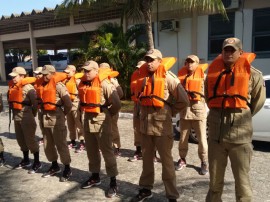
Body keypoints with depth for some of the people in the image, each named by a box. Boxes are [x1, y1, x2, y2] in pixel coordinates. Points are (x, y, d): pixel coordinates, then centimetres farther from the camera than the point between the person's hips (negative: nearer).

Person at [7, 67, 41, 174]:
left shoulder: (28, 87, -16)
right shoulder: (12, 86, 8)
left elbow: (35, 103, -16)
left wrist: (32, 115, -7)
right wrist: (13, 111, 13)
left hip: (26, 117, -8)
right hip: (16, 117, 8)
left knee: (30, 140, -2)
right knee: (21, 139, 17)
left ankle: (37, 162, 9)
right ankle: (26, 160, 32)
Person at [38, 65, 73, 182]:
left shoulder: (58, 85, -14)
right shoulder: (42, 86, 10)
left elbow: (68, 104, -16)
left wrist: (63, 114, -3)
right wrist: (43, 112, 12)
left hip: (56, 119, -8)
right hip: (45, 118, 8)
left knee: (61, 144, -1)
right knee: (47, 145, 15)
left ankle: (67, 169, 12)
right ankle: (54, 166, 31)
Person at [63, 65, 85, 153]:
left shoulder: (77, 80, -9)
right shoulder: (66, 80, 11)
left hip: (75, 103, -7)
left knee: (78, 124, -7)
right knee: (70, 124, 13)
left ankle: (82, 143, -4)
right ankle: (72, 141, 24)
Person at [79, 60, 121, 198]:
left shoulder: (104, 84, -17)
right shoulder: (83, 83, 6)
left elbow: (117, 104, -16)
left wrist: (108, 114, -2)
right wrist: (86, 112, 15)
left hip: (101, 120, -7)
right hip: (88, 119, 7)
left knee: (107, 151, -1)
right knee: (91, 150, 17)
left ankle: (113, 182, 9)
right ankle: (95, 177, 34)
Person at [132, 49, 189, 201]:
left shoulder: (168, 77, -11)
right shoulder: (143, 76, 7)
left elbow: (184, 100, -10)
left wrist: (170, 112, -1)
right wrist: (144, 110, 13)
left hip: (161, 123, -6)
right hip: (145, 122, 6)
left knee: (166, 159, 2)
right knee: (147, 157, 16)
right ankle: (146, 189, 32)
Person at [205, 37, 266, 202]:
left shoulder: (252, 73, -3)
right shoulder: (213, 71, 7)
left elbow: (259, 99, 6)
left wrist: (243, 116, 10)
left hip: (240, 132, -3)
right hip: (216, 131, 4)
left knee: (242, 177, 7)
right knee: (215, 176, 17)